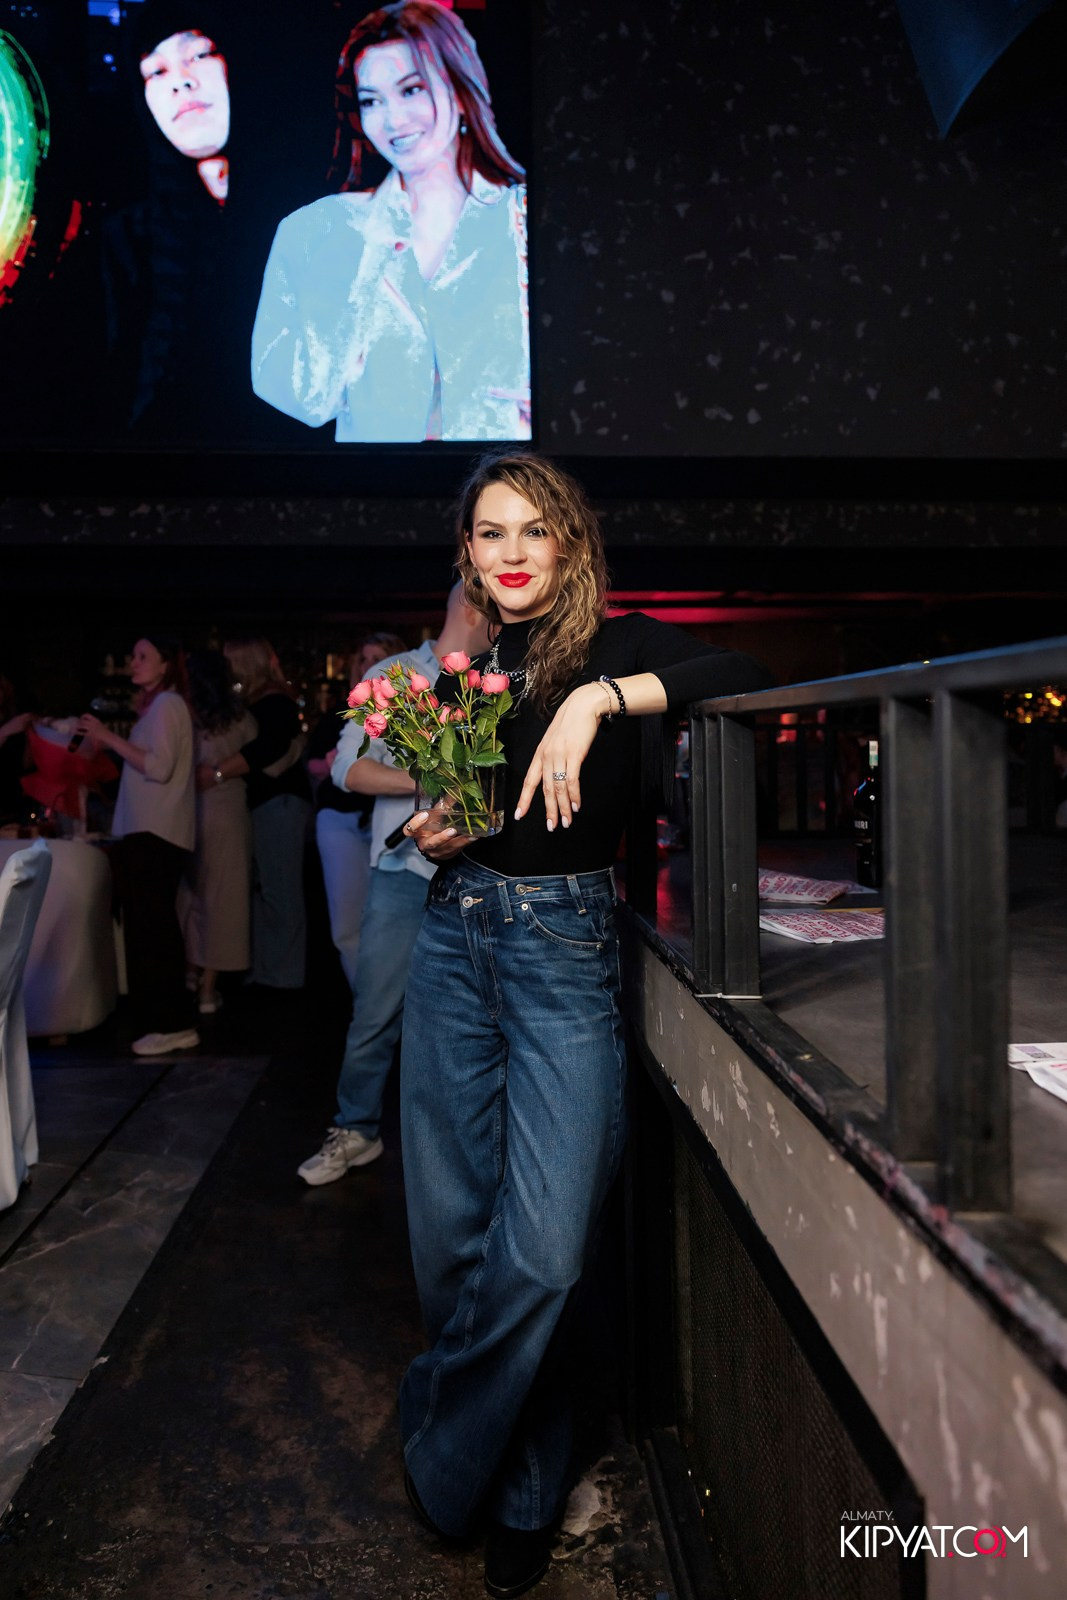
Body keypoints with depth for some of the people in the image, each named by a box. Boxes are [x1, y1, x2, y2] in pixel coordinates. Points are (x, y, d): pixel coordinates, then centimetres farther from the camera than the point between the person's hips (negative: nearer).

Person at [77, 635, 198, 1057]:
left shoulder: (167, 703, -9)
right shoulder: (155, 705, 20)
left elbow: (160, 768, -20)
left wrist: (109, 737, -16)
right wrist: (106, 742, 11)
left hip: (156, 833, -10)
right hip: (146, 831, 10)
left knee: (153, 927, -11)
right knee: (149, 927, 11)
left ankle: (172, 1025, -9)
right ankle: (160, 1019, 17)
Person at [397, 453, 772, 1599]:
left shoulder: (613, 645, -1)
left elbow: (742, 676, -19)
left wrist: (598, 698, -25)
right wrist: (432, 841, 0)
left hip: (565, 952, -4)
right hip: (454, 944, 5)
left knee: (539, 1250, -8)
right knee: (450, 1232, 9)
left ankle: (446, 1457, 22)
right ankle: (522, 1482, 34)